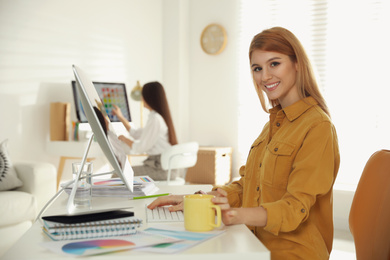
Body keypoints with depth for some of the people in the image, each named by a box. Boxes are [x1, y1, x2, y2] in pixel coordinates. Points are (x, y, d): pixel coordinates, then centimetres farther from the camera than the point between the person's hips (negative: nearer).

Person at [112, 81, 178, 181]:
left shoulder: (155, 119, -18)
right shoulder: (161, 116, 14)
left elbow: (140, 148, -18)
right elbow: (137, 134, 22)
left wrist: (124, 139, 0)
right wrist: (120, 117, 27)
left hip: (160, 168, -10)